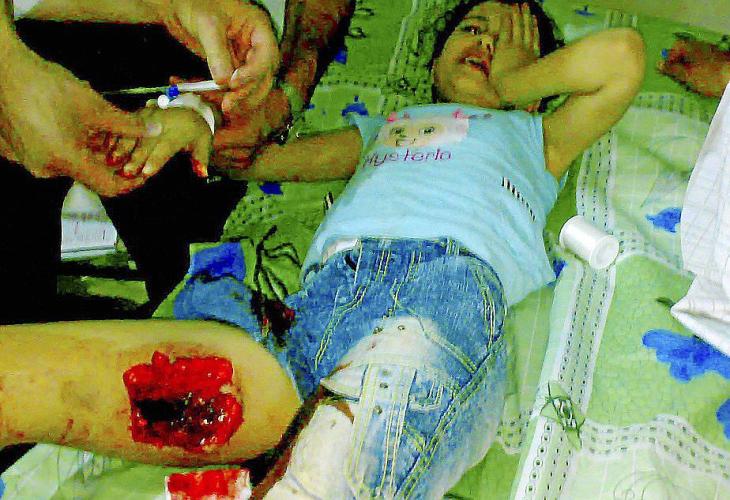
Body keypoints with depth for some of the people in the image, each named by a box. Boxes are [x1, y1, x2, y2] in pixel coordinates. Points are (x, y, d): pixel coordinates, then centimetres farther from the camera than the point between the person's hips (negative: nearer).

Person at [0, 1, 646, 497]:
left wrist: (507, 84, 29)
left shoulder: (534, 135, 35)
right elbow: (255, 156, 38)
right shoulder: (380, 128, 41)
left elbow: (621, 56, 19)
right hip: (314, 300, 3)